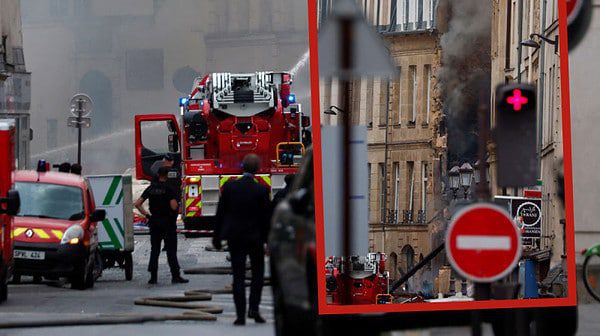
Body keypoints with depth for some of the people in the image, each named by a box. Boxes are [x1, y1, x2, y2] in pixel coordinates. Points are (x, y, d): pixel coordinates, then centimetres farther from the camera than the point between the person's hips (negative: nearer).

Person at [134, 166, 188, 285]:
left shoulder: (150, 189, 4)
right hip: (168, 222, -4)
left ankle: (153, 277, 7)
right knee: (171, 250, -1)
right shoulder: (169, 189, -11)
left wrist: (146, 215, 7)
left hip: (154, 222, 4)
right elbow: (174, 206, -21)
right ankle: (175, 276, -3)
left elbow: (137, 204, 3)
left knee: (154, 250, 9)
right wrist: (178, 205, 1)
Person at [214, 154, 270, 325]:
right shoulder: (261, 190, -11)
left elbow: (220, 213, -1)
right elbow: (266, 217, -8)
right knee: (258, 272, 16)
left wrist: (217, 237, 8)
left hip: (234, 236, 1)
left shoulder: (229, 187, -6)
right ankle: (253, 308, 3)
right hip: (255, 236, -1)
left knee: (238, 276, 6)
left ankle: (240, 315, 1)